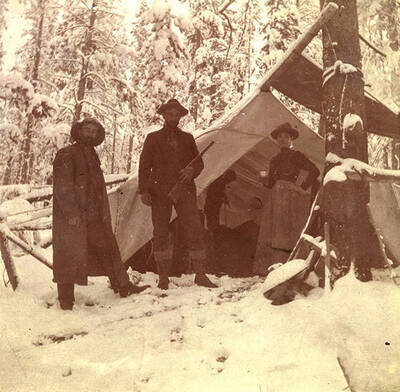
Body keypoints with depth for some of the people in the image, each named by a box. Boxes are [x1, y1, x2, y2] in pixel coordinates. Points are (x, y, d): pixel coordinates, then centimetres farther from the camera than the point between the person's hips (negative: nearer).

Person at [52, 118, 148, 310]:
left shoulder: (92, 157, 19)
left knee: (108, 248, 12)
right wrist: (72, 213, -21)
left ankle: (123, 286, 22)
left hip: (94, 217, 8)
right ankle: (66, 298, 7)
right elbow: (62, 188, -15)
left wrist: (104, 213, 15)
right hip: (71, 218, -8)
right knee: (71, 255, -5)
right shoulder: (66, 155, -8)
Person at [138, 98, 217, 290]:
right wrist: (144, 190, -3)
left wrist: (192, 170, -7)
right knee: (160, 233, 0)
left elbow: (199, 162, 17)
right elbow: (144, 166, 7)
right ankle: (163, 278, 9)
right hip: (160, 191, -1)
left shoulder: (187, 138, 15)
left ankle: (200, 275, -1)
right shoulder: (153, 138, 10)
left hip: (184, 191, 1)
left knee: (195, 229, -8)